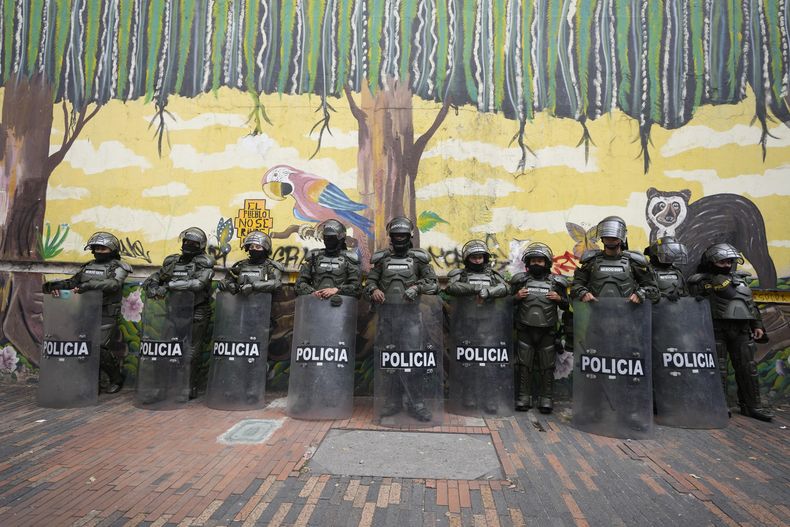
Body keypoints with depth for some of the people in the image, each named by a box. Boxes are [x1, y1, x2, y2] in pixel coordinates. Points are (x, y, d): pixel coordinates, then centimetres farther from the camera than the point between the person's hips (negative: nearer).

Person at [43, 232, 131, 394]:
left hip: (106, 316, -6)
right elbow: (73, 281, 9)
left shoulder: (117, 267, -1)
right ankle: (97, 382, 18)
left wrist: (89, 285, -33)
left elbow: (113, 284, -20)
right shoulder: (88, 266, 19)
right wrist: (56, 285, -12)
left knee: (99, 349, -12)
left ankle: (116, 379, 10)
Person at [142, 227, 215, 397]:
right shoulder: (172, 262, 11)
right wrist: (152, 287, -11)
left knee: (192, 352, -1)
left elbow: (198, 283, -25)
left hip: (197, 314, -5)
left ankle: (191, 388, 10)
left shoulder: (204, 263, -7)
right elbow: (151, 279, 14)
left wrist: (169, 285, -27)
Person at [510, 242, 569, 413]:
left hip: (547, 331, 0)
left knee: (547, 367, 4)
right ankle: (524, 397, 14)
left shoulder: (556, 282, 6)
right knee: (525, 365, 5)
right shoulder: (520, 280, 6)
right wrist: (516, 296, -9)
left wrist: (559, 299, -8)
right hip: (525, 330, 0)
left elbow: (566, 307, 12)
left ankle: (546, 399, 14)